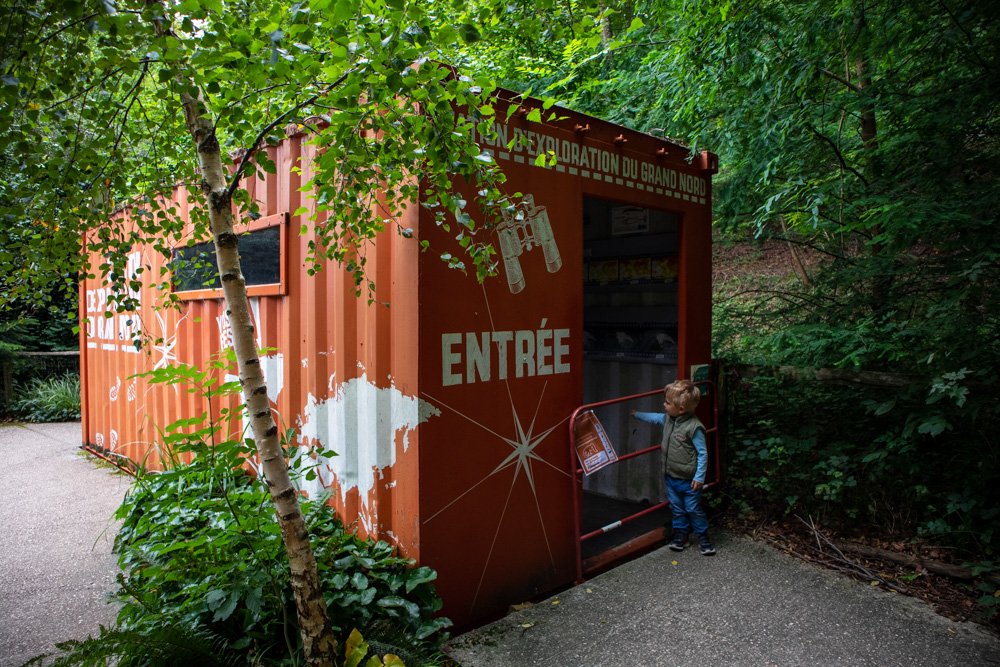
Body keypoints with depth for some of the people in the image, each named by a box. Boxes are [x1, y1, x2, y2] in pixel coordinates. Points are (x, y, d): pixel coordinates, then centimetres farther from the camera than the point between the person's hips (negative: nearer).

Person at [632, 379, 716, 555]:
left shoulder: (694, 427, -25)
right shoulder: (668, 419, -3)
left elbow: (703, 453, -20)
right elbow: (655, 417, 20)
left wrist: (699, 477, -19)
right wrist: (636, 414, 28)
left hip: (688, 480, -7)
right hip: (671, 477, 7)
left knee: (693, 509, 9)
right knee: (676, 508, 18)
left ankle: (703, 537, 27)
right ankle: (680, 534, 33)